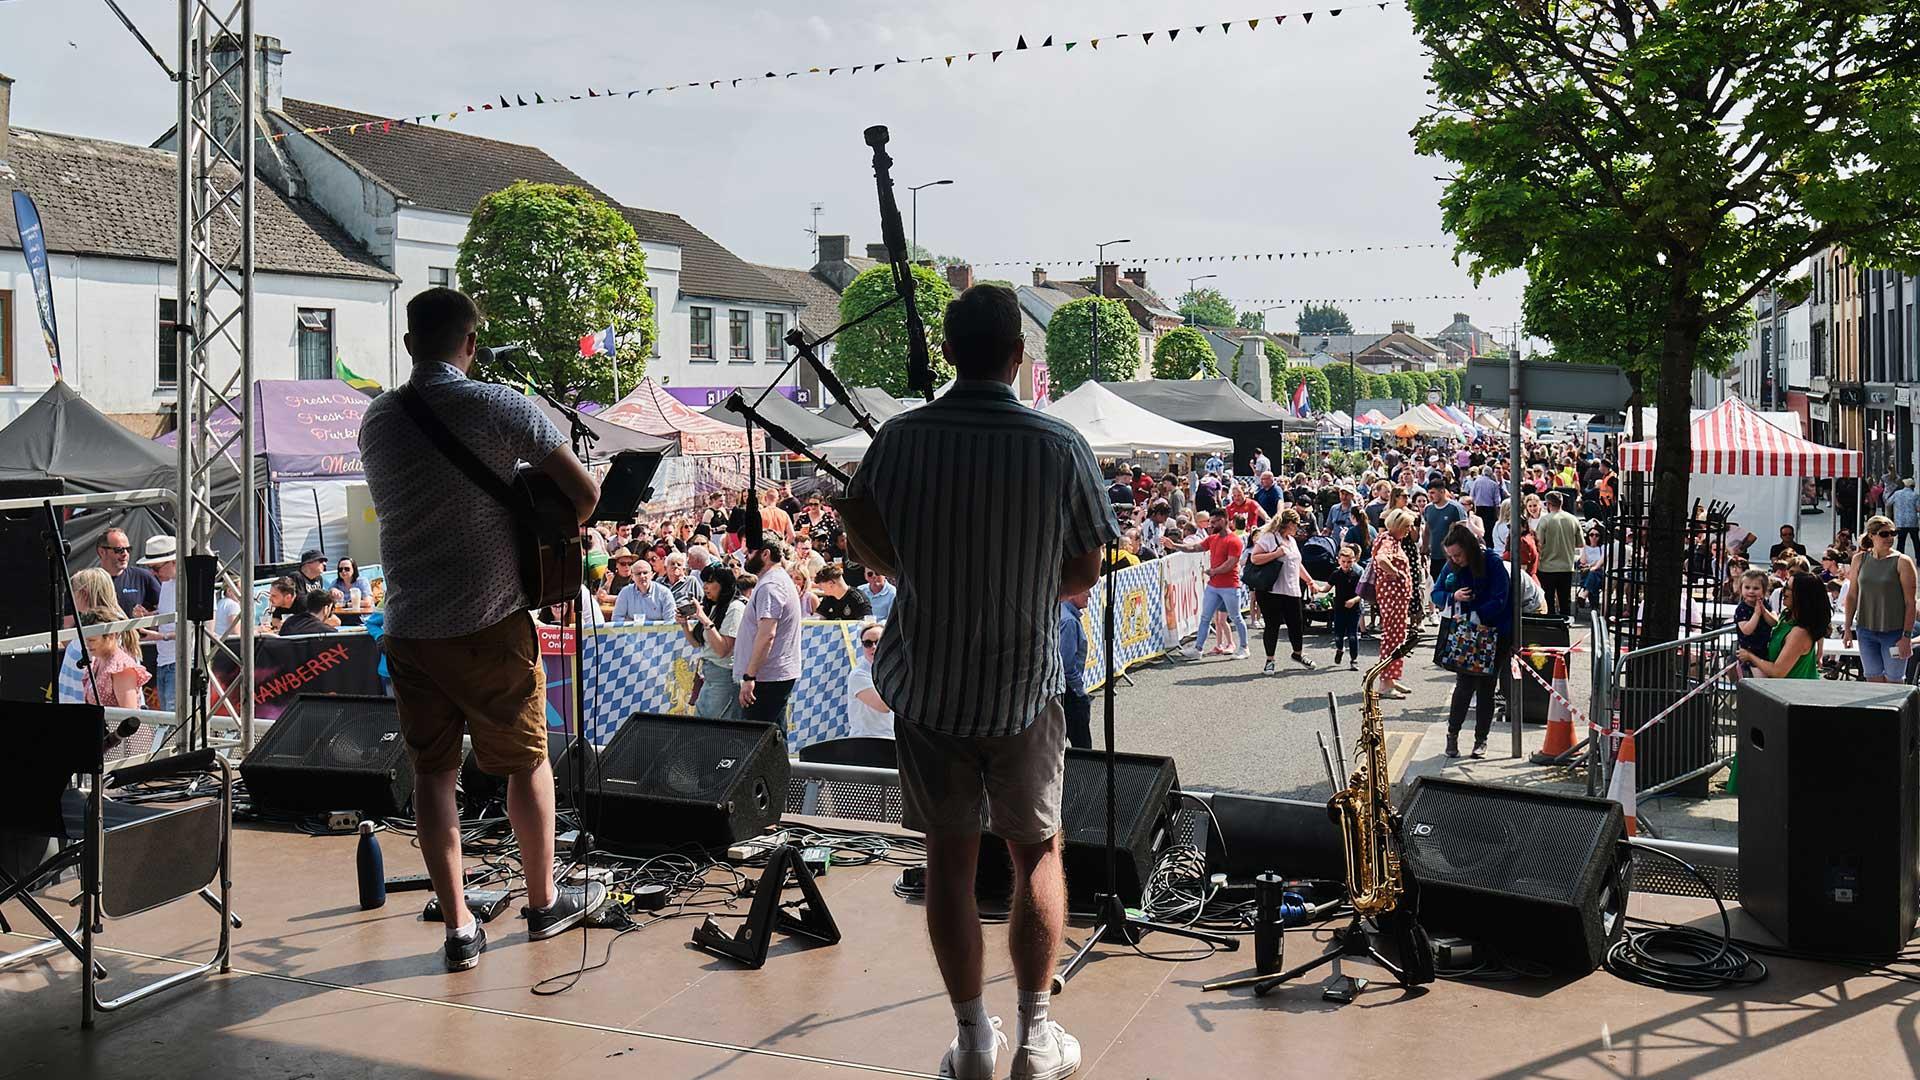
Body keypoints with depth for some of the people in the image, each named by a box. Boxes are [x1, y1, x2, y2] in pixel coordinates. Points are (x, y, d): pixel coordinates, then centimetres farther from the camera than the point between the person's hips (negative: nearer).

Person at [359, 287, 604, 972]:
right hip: (490, 623, -3)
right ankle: (544, 903, 26)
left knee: (432, 772, 10)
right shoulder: (500, 407, -10)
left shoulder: (377, 420, 5)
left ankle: (459, 928, 10)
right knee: (527, 762, 13)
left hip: (408, 627, 4)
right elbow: (585, 492, -13)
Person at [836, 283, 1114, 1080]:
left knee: (949, 859, 12)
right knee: (1036, 853, 16)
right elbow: (1083, 576, -4)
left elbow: (859, 530, 4)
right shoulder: (1060, 447, -13)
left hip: (925, 684, 1)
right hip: (1026, 687, -1)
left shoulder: (901, 439, -9)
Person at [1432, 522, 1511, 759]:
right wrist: (1453, 597, -16)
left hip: (1495, 633, -2)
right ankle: (1452, 734, 8)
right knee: (1465, 683, -6)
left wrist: (1475, 616, -29)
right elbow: (1436, 594, 5)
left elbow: (1499, 600, -20)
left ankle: (1481, 739, 14)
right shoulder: (1450, 567, -2)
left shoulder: (1493, 564, -15)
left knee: (1486, 687, 3)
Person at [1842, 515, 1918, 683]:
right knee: (1873, 680, 7)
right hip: (1865, 630, 3)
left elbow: (1910, 602, -8)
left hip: (1894, 631, -3)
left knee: (1893, 682, 3)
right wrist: (1847, 628, 8)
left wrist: (1907, 636, -12)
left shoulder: (1902, 562, -7)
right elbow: (1852, 596, 11)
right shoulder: (1859, 559, 4)